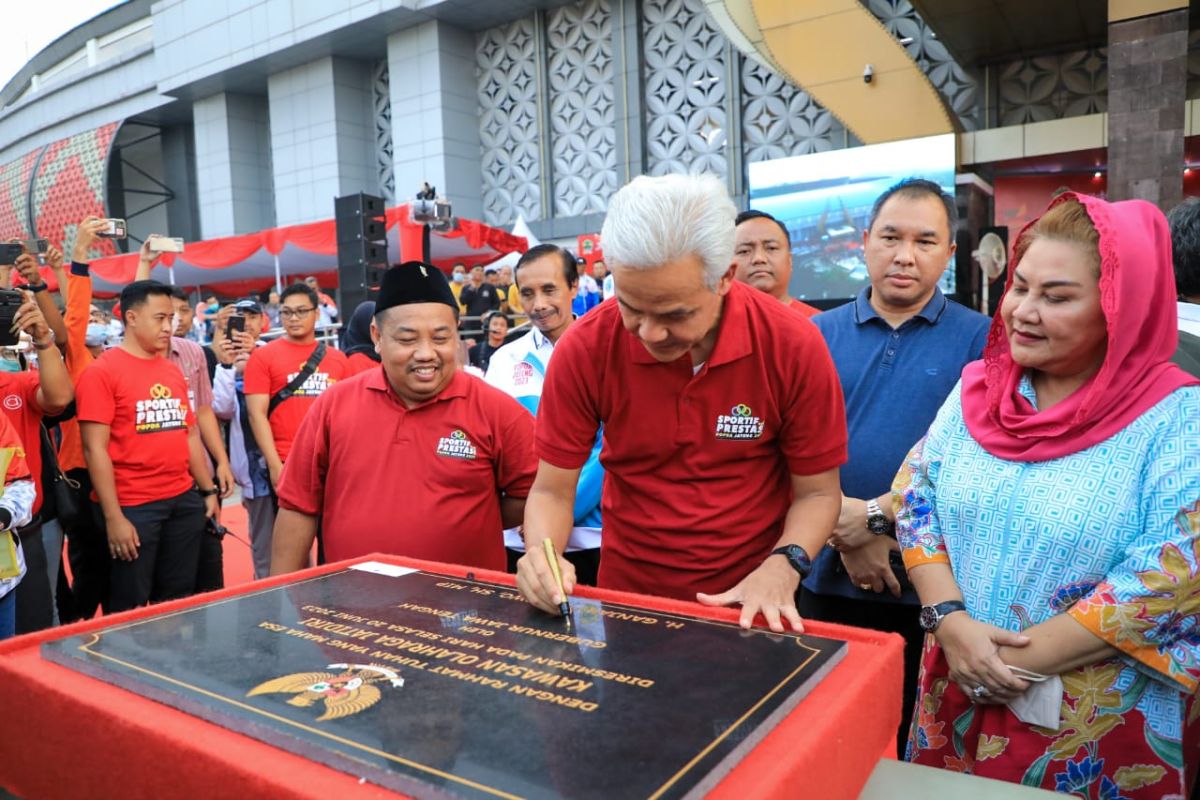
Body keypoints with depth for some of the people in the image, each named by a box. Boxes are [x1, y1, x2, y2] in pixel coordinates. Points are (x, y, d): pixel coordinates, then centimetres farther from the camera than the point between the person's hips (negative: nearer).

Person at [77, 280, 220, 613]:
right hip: (133, 507, -6)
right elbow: (95, 449, -12)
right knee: (129, 607, 7)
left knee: (179, 598, 14)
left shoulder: (173, 371, 11)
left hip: (184, 501, 6)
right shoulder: (101, 372, -9)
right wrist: (113, 517, -15)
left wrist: (208, 489, 13)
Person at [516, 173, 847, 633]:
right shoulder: (584, 349, -13)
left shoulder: (794, 347, -14)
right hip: (627, 599, 0)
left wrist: (781, 569, -20)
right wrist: (543, 557, -23)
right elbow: (552, 491, -5)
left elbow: (818, 493, -3)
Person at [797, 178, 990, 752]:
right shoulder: (820, 334, 4)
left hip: (930, 584, -1)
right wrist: (845, 534, -13)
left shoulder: (979, 340, -2)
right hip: (828, 577, 2)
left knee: (917, 744, 15)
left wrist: (877, 516, -18)